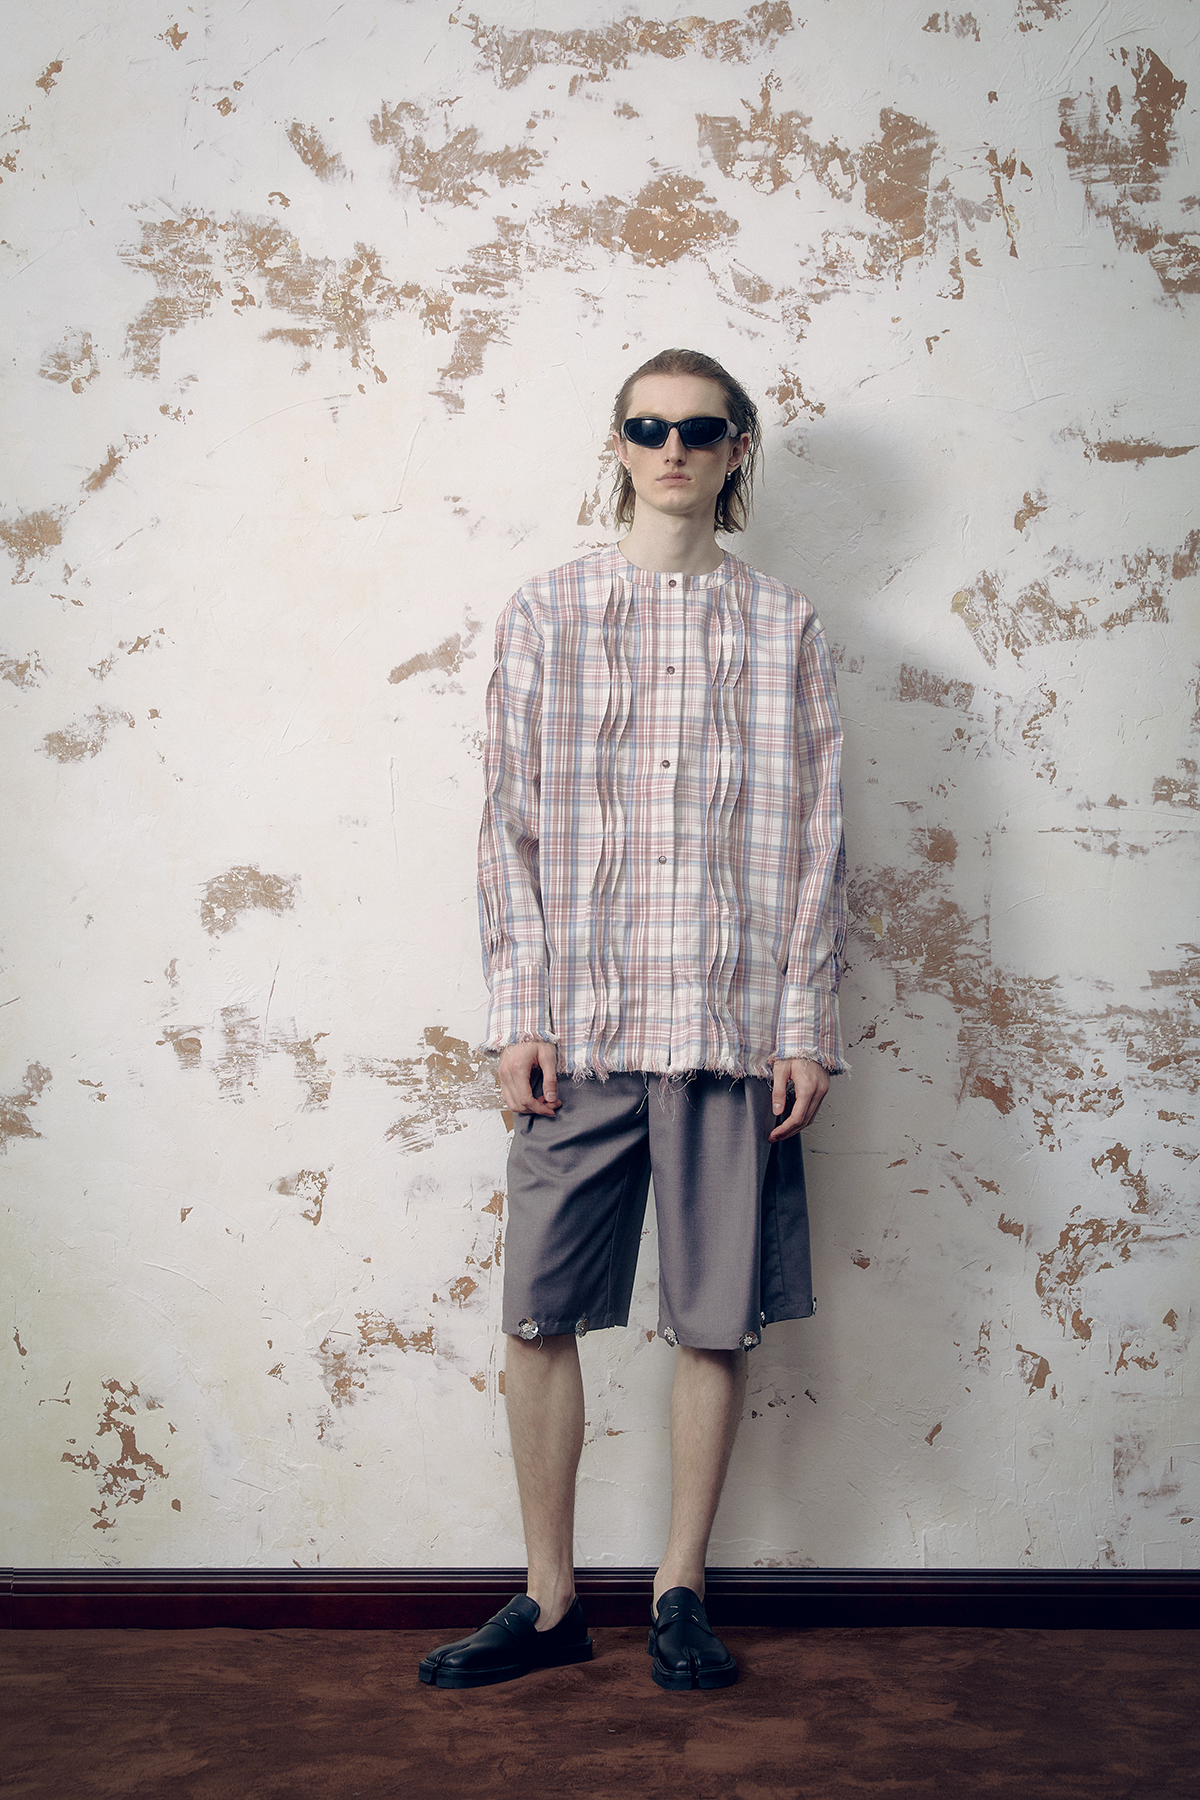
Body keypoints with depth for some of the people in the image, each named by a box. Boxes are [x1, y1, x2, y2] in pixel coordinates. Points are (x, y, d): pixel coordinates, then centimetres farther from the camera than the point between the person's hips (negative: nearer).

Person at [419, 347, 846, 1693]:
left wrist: (807, 1025, -1)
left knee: (718, 1319, 4)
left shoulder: (783, 629, 9)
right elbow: (510, 828, 5)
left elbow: (815, 838, 6)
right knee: (538, 1314, 2)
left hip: (733, 1023, 0)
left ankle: (680, 1592, 21)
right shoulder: (546, 614, 9)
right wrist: (516, 1015, -2)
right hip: (579, 1022, 1)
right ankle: (550, 1603, 18)